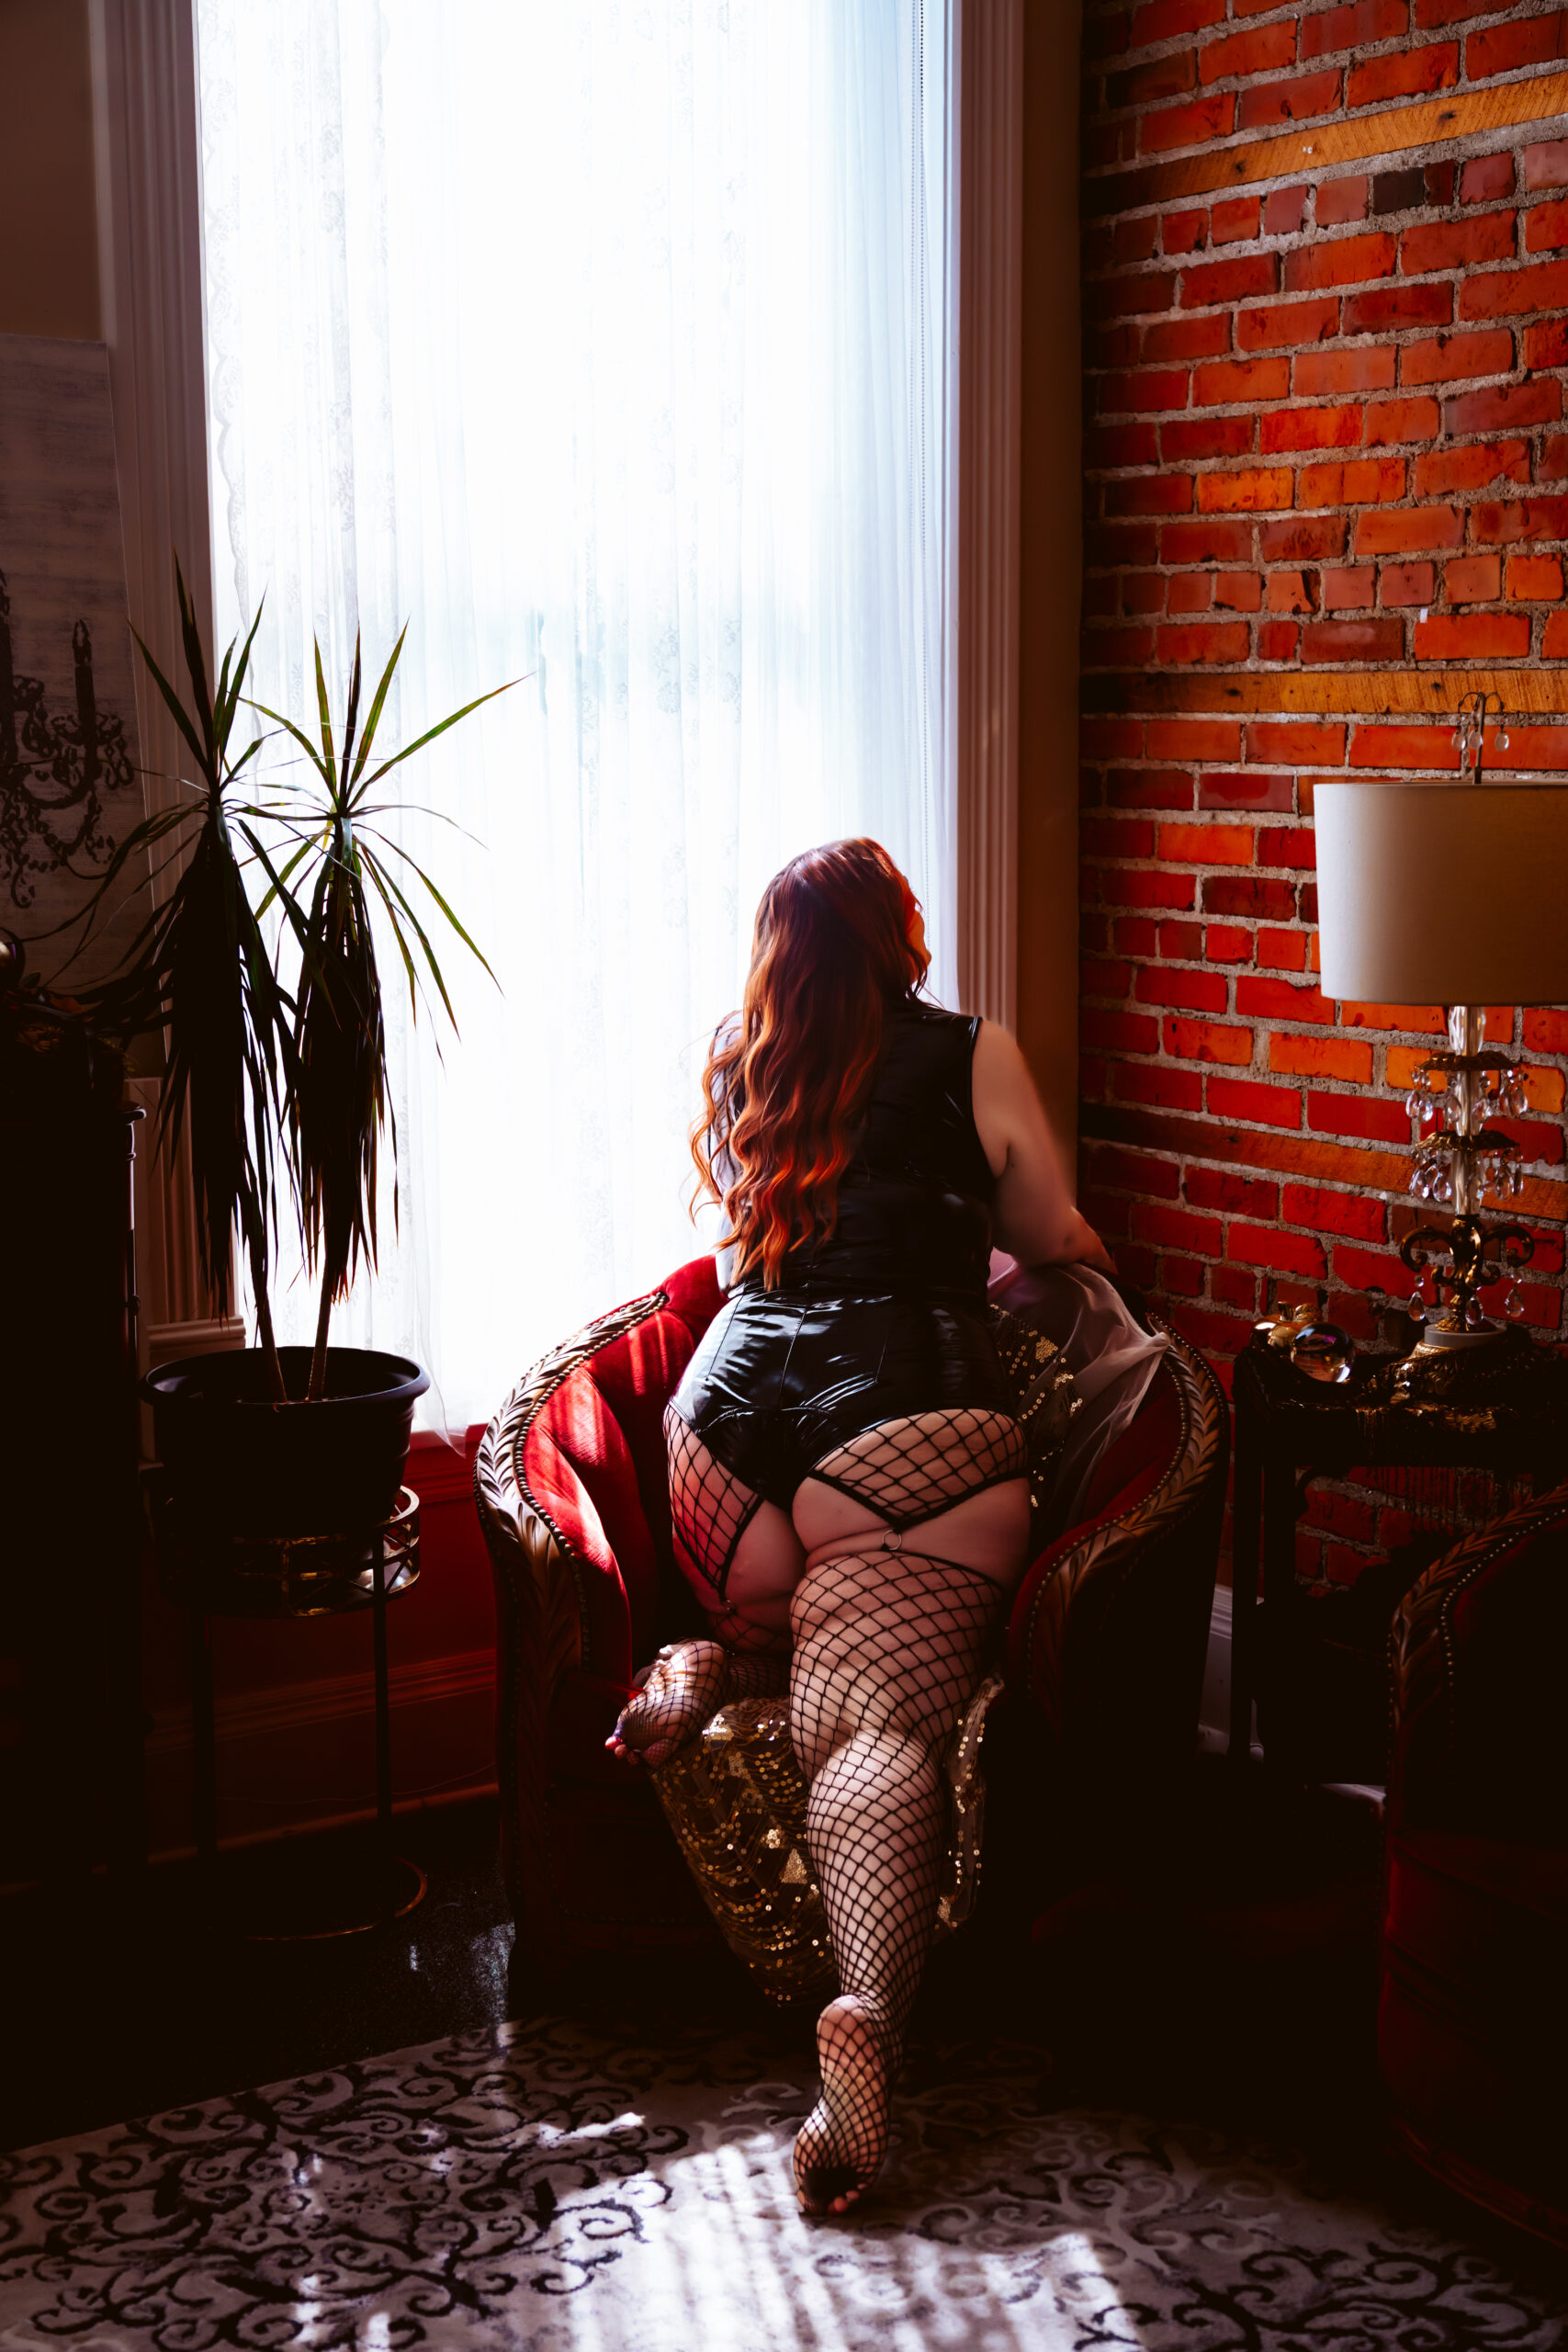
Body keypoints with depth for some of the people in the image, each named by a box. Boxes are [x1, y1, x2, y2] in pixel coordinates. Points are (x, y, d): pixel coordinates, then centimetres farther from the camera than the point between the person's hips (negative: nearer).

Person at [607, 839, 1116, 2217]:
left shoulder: (733, 1069, 21)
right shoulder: (970, 1056, 8)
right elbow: (1050, 1239, 19)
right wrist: (1090, 1248, 44)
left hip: (731, 1411, 4)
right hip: (904, 1419, -4)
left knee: (792, 1650, 28)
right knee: (879, 1721, -14)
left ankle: (714, 1674, -5)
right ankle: (869, 2017, -35)